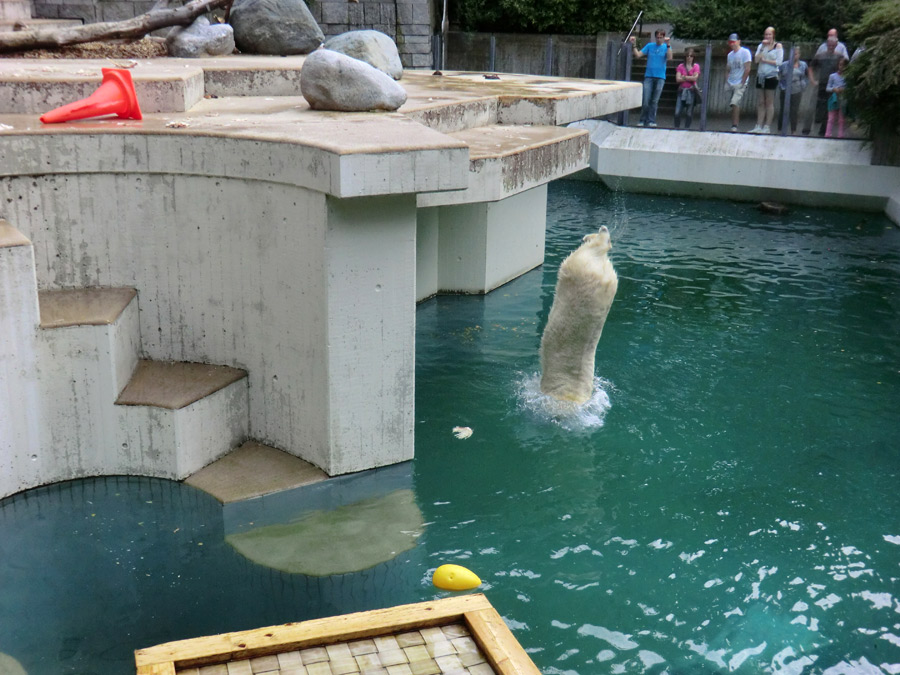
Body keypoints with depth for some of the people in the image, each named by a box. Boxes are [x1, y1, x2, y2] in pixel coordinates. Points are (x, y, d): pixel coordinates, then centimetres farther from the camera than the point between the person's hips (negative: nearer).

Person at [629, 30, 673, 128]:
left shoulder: (666, 47, 5)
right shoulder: (650, 45, 8)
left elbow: (669, 58, -13)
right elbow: (638, 55, 5)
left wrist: (668, 45, -20)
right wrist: (633, 45, -6)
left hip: (660, 77, -1)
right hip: (649, 76, 1)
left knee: (655, 101, 1)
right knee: (646, 100, -5)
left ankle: (651, 121, 5)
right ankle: (643, 121, 5)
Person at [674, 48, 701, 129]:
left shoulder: (696, 66, 5)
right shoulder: (681, 66, 8)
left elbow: (695, 77, -8)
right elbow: (678, 79, -3)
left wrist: (684, 77, -4)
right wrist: (690, 78, -4)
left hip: (691, 91, -1)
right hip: (682, 91, 1)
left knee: (689, 113, 0)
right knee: (677, 112, -9)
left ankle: (687, 128, 7)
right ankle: (677, 128, 1)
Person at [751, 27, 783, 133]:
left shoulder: (778, 46, 0)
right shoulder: (761, 45, 13)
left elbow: (778, 62, -9)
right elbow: (756, 60, 0)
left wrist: (765, 60, -7)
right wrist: (763, 47, -7)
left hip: (771, 76, -5)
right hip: (761, 76, 5)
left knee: (769, 103, -2)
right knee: (760, 103, 5)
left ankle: (767, 127, -1)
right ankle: (759, 126, 7)